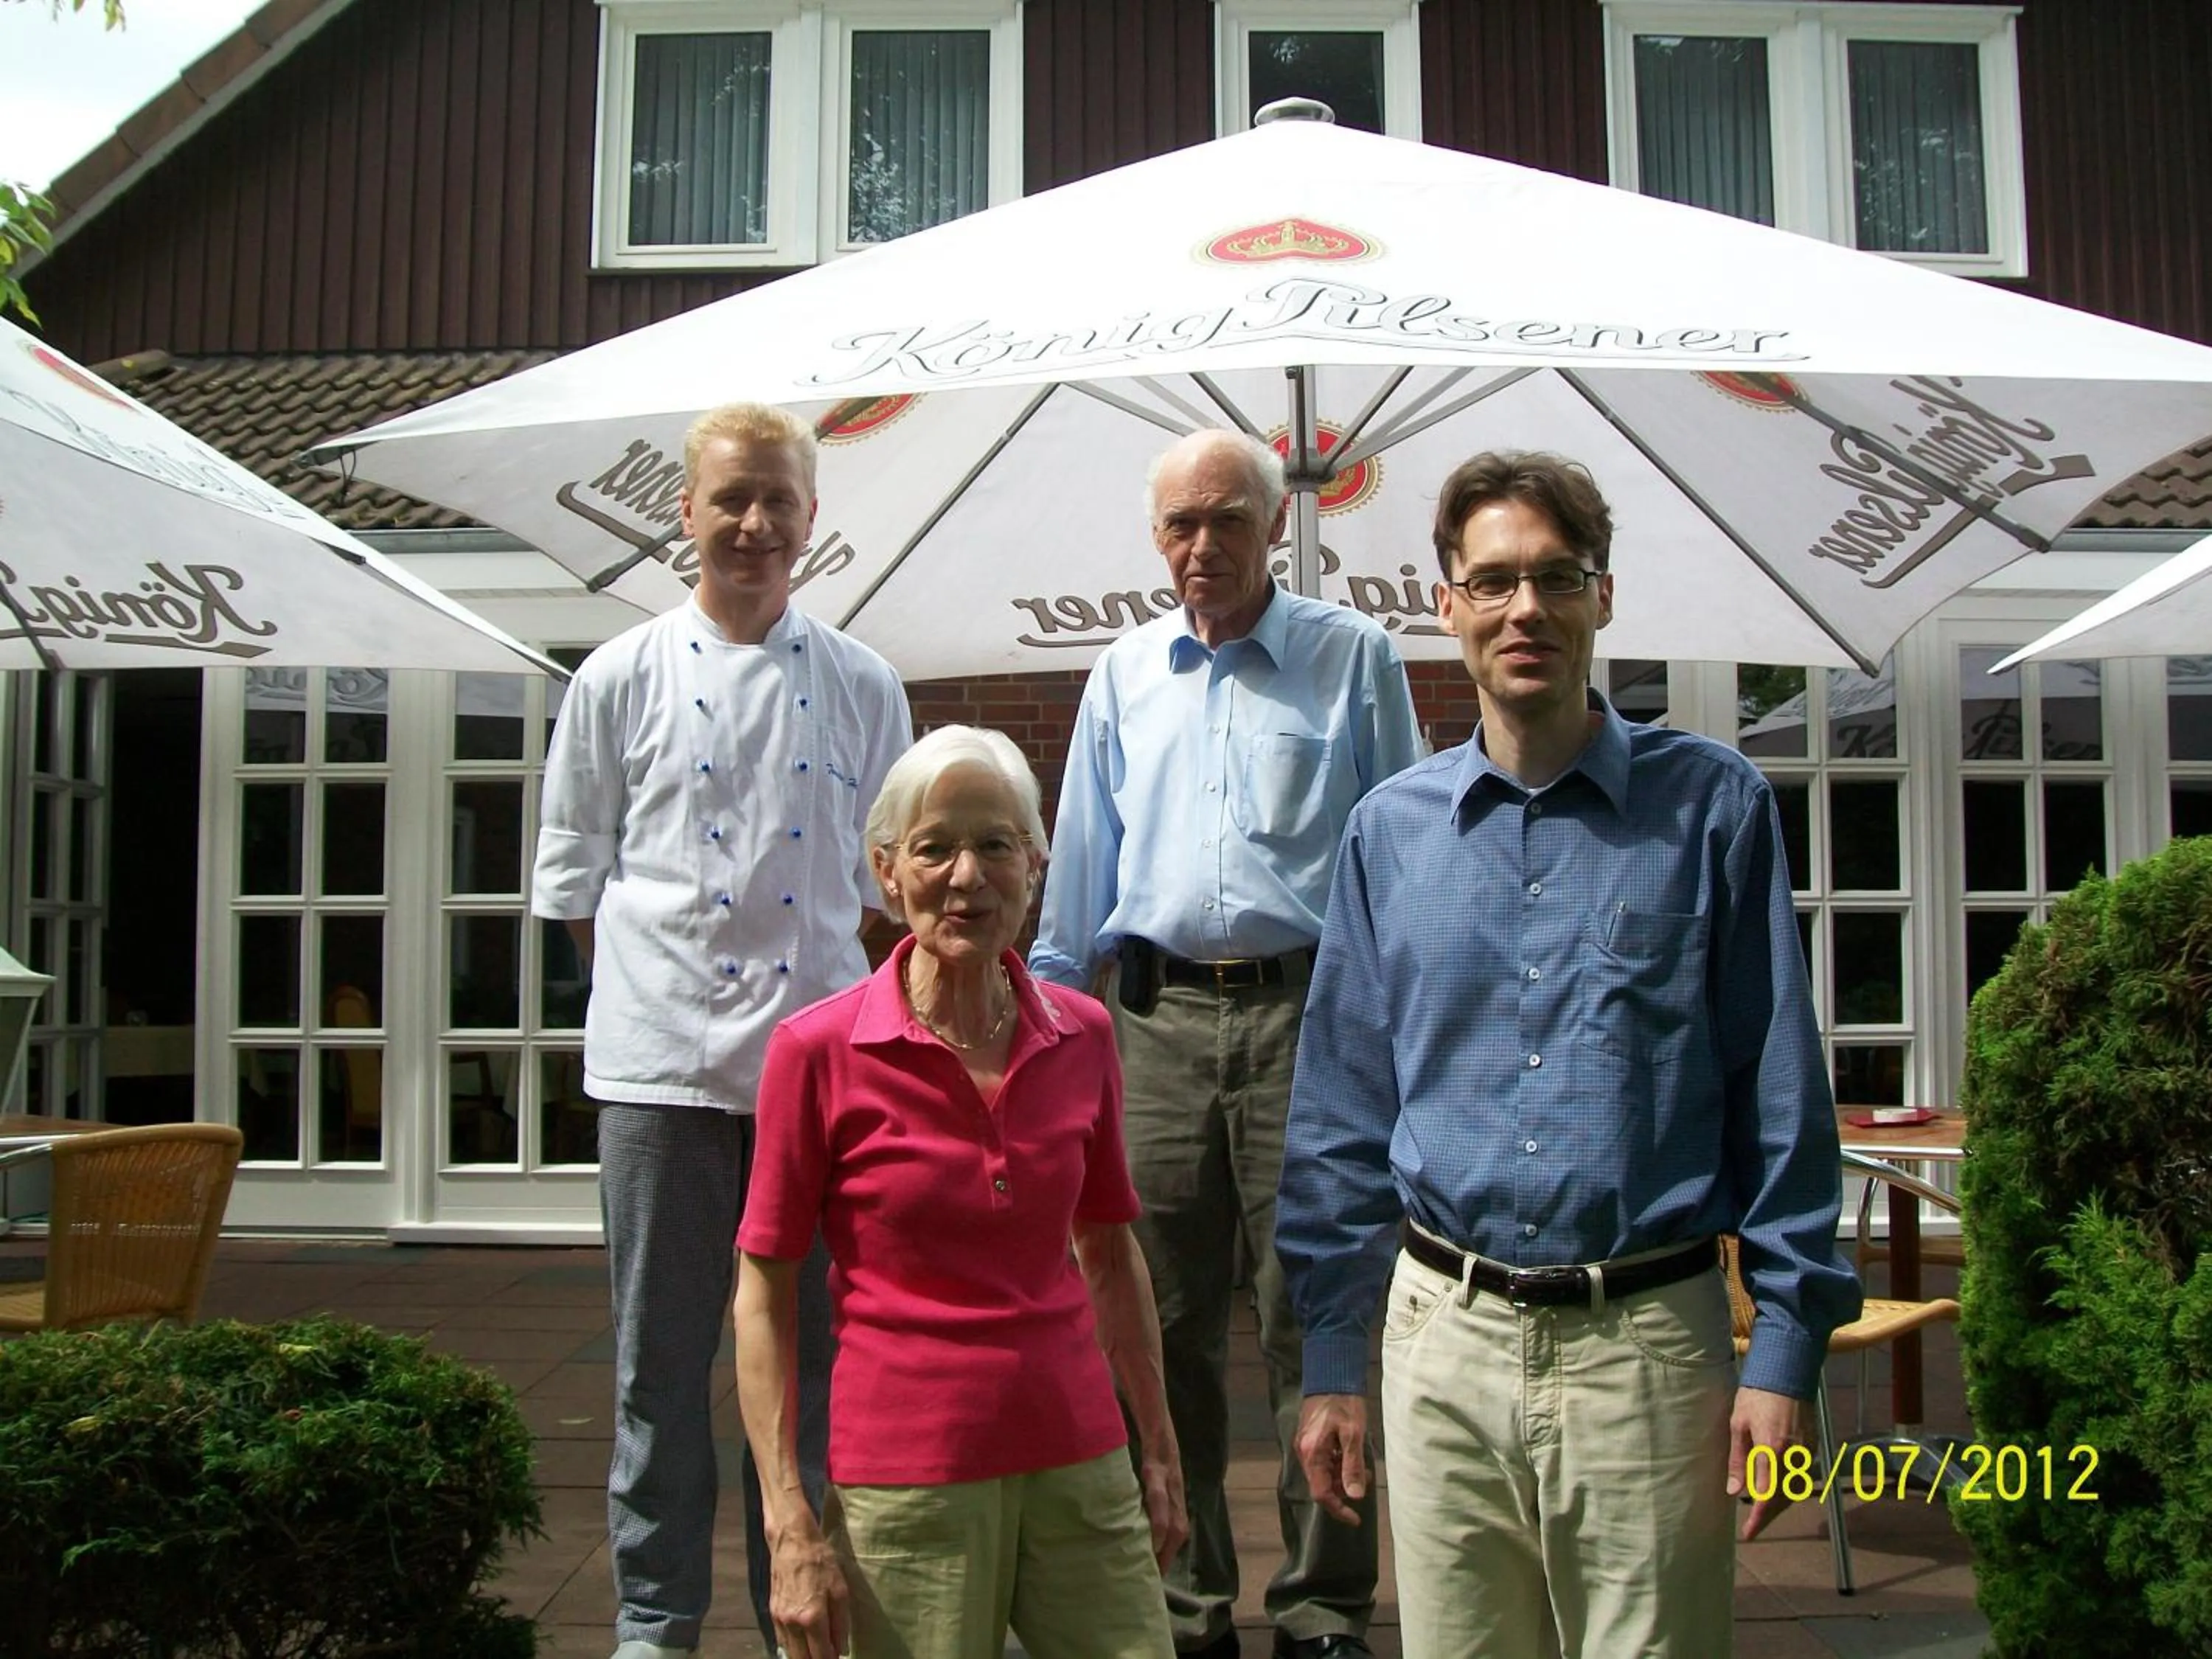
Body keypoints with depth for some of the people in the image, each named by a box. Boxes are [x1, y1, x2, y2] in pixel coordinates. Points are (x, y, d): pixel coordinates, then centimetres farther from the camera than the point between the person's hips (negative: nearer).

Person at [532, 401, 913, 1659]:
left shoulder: (862, 685, 8)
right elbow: (575, 877, 8)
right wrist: (660, 991, 2)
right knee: (664, 1356, 7)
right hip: (661, 1065, -1)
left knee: (814, 1349, 7)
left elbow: (883, 871, 13)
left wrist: (821, 1000, 6)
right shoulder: (623, 680, 5)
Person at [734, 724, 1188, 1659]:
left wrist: (1160, 1452, 15)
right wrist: (790, 1524, -9)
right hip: (905, 1482, -3)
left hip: (1079, 1467, 4)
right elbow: (764, 1292, -5)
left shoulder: (1081, 1035, 2)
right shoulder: (820, 1050, -9)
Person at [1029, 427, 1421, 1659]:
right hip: (1161, 1017, 3)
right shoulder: (1125, 676, 15)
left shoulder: (1354, 658, 5)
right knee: (1169, 1322, 7)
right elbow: (1082, 868, 18)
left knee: (1311, 1320, 0)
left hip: (1306, 1012, -3)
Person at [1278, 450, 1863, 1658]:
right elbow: (1342, 1118, 8)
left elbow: (1781, 1097, -1)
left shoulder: (1712, 807, -1)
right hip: (1444, 1342, 2)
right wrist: (1331, 1360, 6)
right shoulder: (1387, 832, 5)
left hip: (1647, 1343, -2)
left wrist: (1783, 1354, -5)